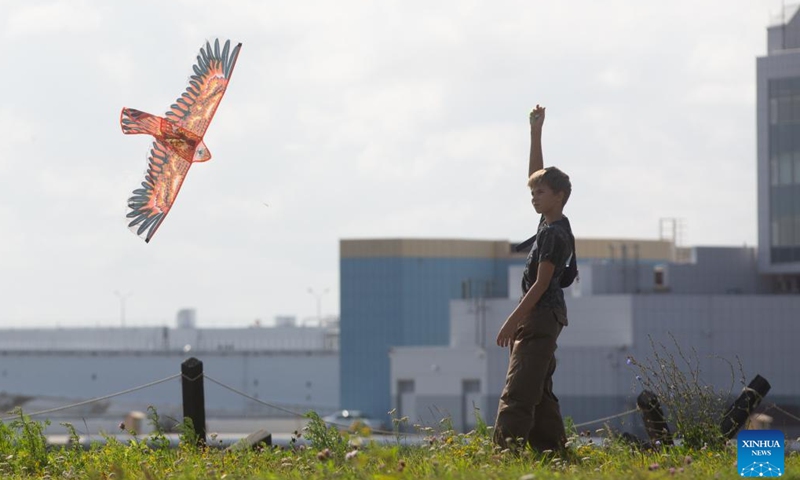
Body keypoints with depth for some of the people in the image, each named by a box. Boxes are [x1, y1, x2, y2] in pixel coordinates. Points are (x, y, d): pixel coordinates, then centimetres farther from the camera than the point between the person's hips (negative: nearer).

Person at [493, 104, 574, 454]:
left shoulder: (555, 234, -15)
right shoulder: (549, 222, 12)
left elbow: (541, 283, -18)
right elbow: (536, 174, 20)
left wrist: (513, 320, -18)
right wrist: (536, 132, 17)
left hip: (541, 317, -10)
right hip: (541, 319, 10)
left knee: (517, 392, -16)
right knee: (538, 391, 11)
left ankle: (507, 448, -23)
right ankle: (551, 448, 11)